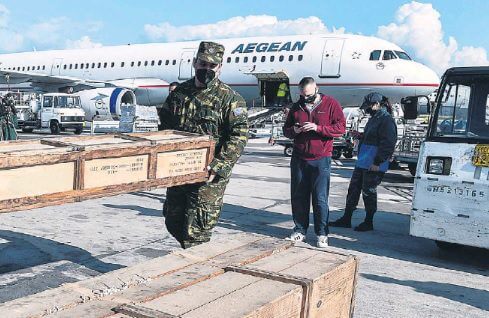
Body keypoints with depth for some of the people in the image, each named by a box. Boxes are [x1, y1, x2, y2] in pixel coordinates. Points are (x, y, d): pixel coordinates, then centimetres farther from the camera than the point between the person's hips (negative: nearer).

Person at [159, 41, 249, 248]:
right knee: (173, 222, 18)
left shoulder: (229, 98, -7)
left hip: (208, 176, -6)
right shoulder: (179, 92, 10)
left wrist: (219, 166, -24)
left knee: (196, 231, -4)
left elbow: (238, 136, -14)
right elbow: (165, 126, 19)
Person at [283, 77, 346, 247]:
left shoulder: (331, 104, -1)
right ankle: (300, 229, 20)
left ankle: (322, 233, 9)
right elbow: (286, 129, 19)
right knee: (298, 196, 8)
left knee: (320, 198, -2)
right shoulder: (296, 107, 12)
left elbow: (341, 127, -8)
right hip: (299, 158, 4)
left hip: (321, 159, -4)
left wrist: (318, 128, -19)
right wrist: (293, 130, -5)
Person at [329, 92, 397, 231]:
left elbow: (388, 144, -20)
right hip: (362, 163, 10)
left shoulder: (386, 120, -14)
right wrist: (360, 136, 10)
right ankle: (346, 219, 20)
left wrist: (377, 162, -21)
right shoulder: (374, 118, 18)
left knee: (368, 193, 0)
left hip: (373, 166, -10)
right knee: (353, 189, 12)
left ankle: (368, 222, 15)